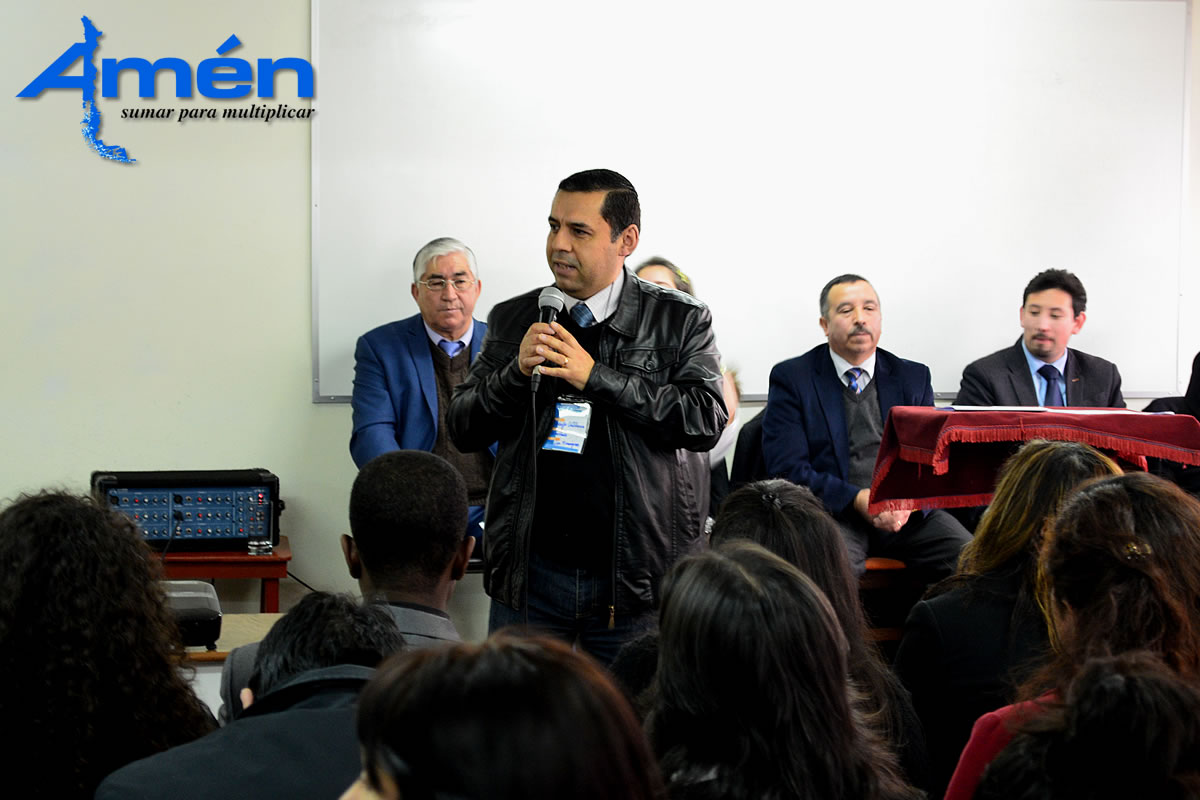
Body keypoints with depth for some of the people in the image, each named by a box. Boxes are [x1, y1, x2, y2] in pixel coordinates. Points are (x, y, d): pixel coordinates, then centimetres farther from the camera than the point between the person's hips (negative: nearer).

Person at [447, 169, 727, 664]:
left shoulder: (681, 321, 0)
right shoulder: (511, 321, 8)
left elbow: (706, 419, -12)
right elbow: (463, 430, 7)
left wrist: (595, 377, -16)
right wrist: (518, 371, -12)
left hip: (636, 581, -2)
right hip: (530, 575, 2)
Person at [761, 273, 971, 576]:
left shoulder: (913, 377, 16)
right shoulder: (792, 378, 5)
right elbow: (786, 468, -4)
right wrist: (857, 499, -18)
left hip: (908, 512, 3)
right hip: (832, 511, -3)